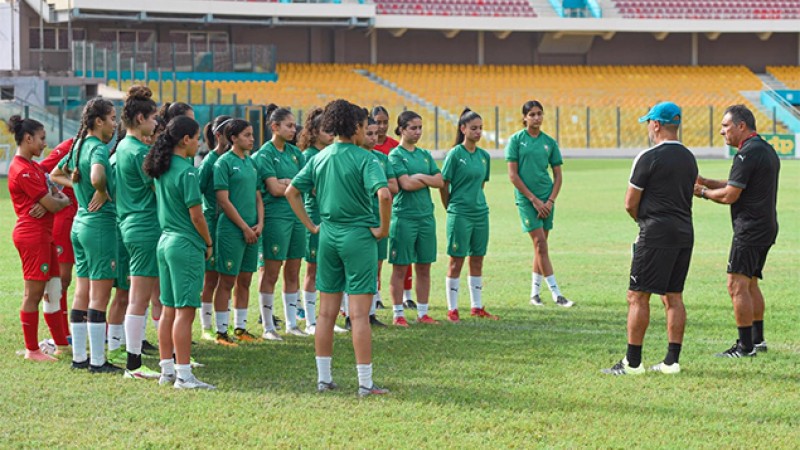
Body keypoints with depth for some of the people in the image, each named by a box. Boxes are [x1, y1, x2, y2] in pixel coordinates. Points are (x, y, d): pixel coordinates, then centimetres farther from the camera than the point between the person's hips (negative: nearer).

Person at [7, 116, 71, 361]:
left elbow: (54, 193, 14)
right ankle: (32, 350, 3)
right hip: (32, 236, -10)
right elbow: (52, 205, -17)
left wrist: (55, 199, -8)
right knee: (33, 293, -3)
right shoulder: (23, 170, -17)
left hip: (43, 234, 10)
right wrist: (64, 201, 4)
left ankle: (62, 343, 20)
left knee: (54, 290, 13)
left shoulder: (33, 166, 15)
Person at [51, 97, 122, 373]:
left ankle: (79, 357, 17)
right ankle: (98, 361, -1)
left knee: (82, 294, 12)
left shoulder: (78, 147, 11)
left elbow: (55, 175, 26)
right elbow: (97, 176, -35)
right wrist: (103, 192, -16)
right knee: (99, 297, -4)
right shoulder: (99, 148, -15)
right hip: (101, 225, -9)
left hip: (80, 224, 9)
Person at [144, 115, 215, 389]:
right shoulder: (186, 171, -16)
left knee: (169, 310, 13)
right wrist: (209, 244, 0)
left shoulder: (160, 170, 9)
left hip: (165, 241, 9)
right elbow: (196, 215, -15)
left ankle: (167, 370, 17)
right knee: (185, 311, -6)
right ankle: (183, 374, -5)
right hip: (186, 244, -9)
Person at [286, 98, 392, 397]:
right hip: (358, 237, -6)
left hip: (328, 236, 6)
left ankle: (323, 378, 16)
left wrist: (311, 225, 13)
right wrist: (383, 228, -12)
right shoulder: (364, 159, -12)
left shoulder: (320, 159, 7)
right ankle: (365, 383, -2)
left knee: (326, 312, 12)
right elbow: (384, 194, -26)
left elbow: (291, 192, 10)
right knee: (359, 313, -4)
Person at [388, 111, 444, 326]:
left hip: (426, 215, 6)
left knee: (424, 267, 8)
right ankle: (398, 314, 3)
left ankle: (423, 313, 14)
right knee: (400, 268, -2)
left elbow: (439, 181, 5)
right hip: (404, 216, -6)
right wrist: (428, 180, -2)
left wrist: (420, 177, -9)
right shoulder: (396, 155, -4)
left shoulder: (425, 155, 14)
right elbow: (406, 184, -15)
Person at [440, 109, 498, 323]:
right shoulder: (455, 154, -10)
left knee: (477, 260, 11)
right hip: (460, 215, -6)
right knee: (456, 261, -1)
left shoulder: (484, 155, 8)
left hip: (481, 213, 6)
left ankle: (477, 307, 19)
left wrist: (476, 201, 12)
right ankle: (452, 309, 4)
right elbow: (443, 185, -6)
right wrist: (452, 208, 0)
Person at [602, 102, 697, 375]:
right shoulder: (689, 158, 13)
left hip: (656, 235, -7)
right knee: (673, 297, 11)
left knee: (638, 296, -3)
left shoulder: (649, 158, -11)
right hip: (684, 233, 7)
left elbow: (630, 203, -8)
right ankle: (672, 360, 9)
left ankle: (632, 362, -4)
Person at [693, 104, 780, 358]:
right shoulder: (767, 150, 16)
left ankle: (746, 346, -11)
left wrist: (703, 192, 0)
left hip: (750, 229, -10)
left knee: (737, 285, -10)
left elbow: (729, 195, -17)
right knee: (751, 284, 18)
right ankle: (757, 340, 23)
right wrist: (707, 182, 14)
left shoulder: (747, 154, -16)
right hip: (766, 227, 11)